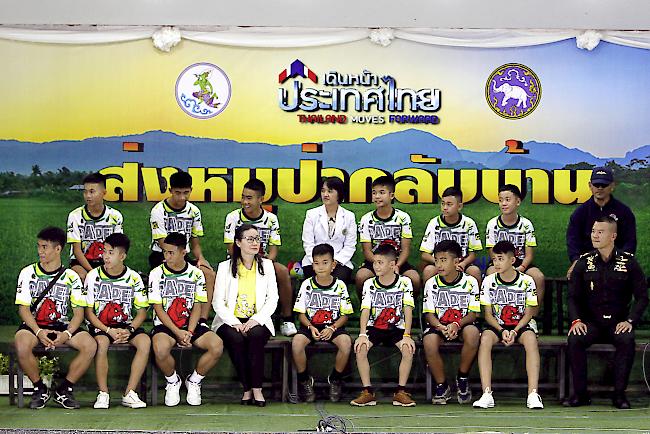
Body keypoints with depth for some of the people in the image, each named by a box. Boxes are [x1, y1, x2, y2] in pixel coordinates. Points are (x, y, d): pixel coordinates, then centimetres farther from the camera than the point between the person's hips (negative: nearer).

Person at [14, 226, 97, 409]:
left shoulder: (71, 277, 5)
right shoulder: (28, 273, 4)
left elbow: (79, 312, 1)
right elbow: (23, 308, -2)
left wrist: (67, 334, -18)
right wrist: (39, 332, -19)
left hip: (62, 325, 1)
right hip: (34, 325, -1)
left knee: (90, 345, -25)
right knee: (22, 346, -35)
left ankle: (64, 390, -7)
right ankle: (40, 389, -9)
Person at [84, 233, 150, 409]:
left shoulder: (133, 278, 1)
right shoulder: (94, 276, -2)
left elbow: (142, 312, 4)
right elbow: (88, 312, -3)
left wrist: (129, 330, -15)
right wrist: (109, 331, -16)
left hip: (126, 326, 2)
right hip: (99, 325, -2)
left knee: (145, 341, -27)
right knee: (101, 342, -35)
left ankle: (129, 394, -22)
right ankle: (103, 394, -22)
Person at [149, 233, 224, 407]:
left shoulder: (196, 274, 6)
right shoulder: (157, 273, 0)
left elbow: (197, 307, 2)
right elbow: (158, 308, -5)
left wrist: (189, 332, -15)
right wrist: (177, 333, -16)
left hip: (192, 325, 2)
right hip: (165, 325, -2)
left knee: (217, 346, -26)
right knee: (160, 349, -37)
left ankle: (194, 381, 1)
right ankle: (173, 381, -3)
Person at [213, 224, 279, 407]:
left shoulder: (267, 265, 10)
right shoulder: (225, 267, 6)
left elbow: (272, 299, 4)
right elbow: (218, 302, 0)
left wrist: (256, 319, -14)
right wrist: (235, 323, -17)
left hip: (257, 321, 1)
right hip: (230, 320, -1)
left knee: (255, 335, -33)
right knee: (236, 339, -33)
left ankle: (257, 388, -27)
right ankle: (247, 389, -21)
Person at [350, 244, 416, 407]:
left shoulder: (404, 282, -3)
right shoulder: (369, 284, 1)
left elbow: (408, 310, -10)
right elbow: (365, 310, -8)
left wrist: (407, 335, -23)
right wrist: (362, 335, -23)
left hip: (397, 328, -1)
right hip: (374, 328, 1)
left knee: (408, 348, -29)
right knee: (360, 348, -27)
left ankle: (401, 392, -18)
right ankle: (368, 392, -19)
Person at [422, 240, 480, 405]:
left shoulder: (470, 282, -3)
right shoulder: (431, 283, 1)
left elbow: (473, 314, -6)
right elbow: (429, 314, -2)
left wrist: (457, 325, -25)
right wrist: (441, 328, -24)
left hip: (463, 324, -1)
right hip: (438, 325, 1)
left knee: (472, 332, -36)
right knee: (429, 341, -33)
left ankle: (462, 378, -12)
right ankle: (442, 386, -13)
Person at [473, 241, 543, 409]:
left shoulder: (526, 281, -3)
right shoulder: (489, 281, 1)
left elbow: (528, 313, -1)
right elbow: (488, 314, 1)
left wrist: (515, 331, -18)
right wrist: (502, 331, -16)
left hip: (521, 325, -1)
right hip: (497, 325, 1)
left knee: (530, 338, -35)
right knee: (485, 338, -32)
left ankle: (533, 393, -38)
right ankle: (486, 394, -36)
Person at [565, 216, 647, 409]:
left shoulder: (628, 262, 0)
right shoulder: (584, 262, 4)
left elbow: (642, 296, 3)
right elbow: (573, 296, 7)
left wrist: (630, 321, -12)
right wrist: (576, 320, -11)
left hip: (618, 323, -1)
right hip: (591, 322, 1)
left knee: (627, 340, -33)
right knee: (575, 339, -29)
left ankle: (619, 394, -21)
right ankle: (580, 393, -19)